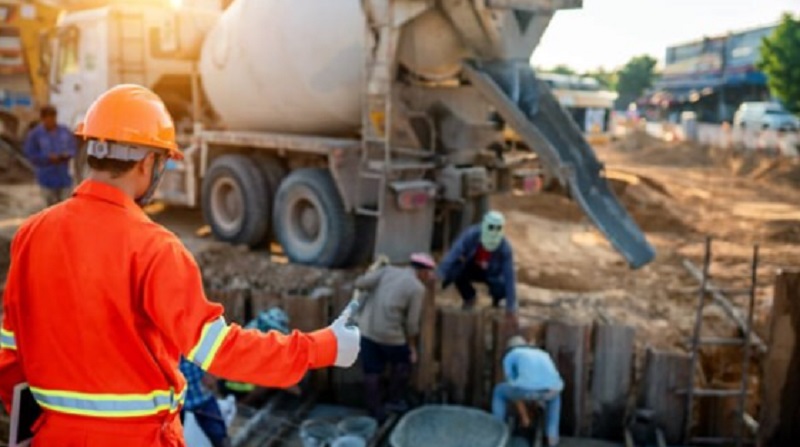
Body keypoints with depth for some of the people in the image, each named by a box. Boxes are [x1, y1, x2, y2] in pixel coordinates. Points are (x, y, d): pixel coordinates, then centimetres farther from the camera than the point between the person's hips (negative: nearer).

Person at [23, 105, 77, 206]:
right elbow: (30, 154, -5)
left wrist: (68, 154, -12)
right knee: (52, 206, 3)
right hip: (47, 178, -3)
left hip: (64, 176, 3)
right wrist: (48, 158, -17)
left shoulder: (65, 131, 3)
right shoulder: (34, 134, -6)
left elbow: (73, 148, 10)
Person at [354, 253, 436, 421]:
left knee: (372, 372, 14)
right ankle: (394, 400, 28)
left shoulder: (388, 270, 7)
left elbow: (360, 283, -2)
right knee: (403, 362, 24)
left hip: (366, 329, 4)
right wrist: (412, 345, 9)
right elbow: (411, 322, -5)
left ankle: (376, 412, 21)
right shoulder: (417, 288, -5)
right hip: (389, 333, -4)